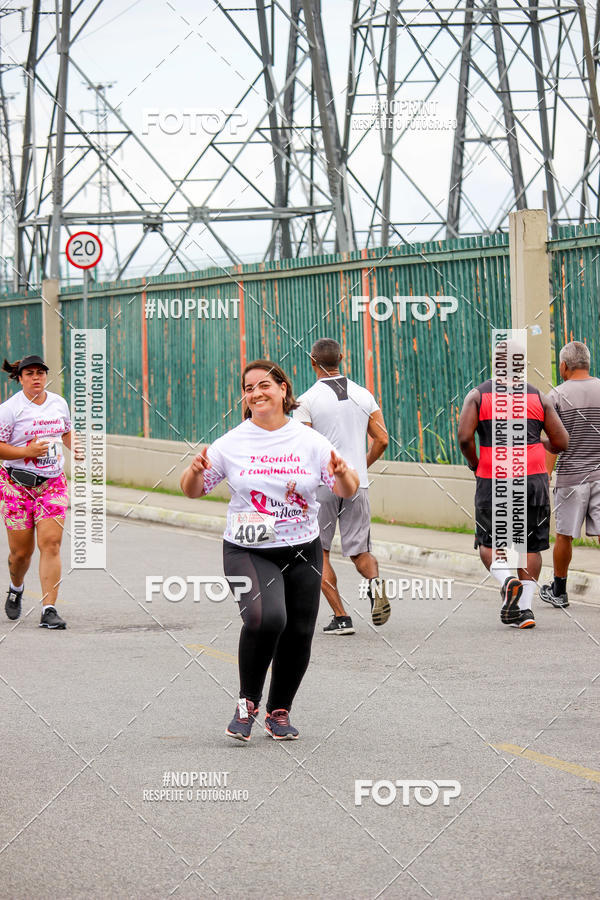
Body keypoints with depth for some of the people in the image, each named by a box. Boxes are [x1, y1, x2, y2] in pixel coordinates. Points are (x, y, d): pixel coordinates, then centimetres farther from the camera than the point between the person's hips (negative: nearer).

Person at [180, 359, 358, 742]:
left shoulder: (310, 441, 1)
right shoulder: (232, 443, 0)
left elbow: (347, 491, 3)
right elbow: (193, 491, 6)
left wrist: (343, 473, -20)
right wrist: (195, 471, -16)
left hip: (302, 552, 2)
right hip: (247, 552, -2)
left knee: (298, 634, 5)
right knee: (265, 617, -27)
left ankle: (279, 711, 29)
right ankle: (247, 702, -6)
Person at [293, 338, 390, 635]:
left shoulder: (307, 401, -8)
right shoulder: (363, 395, 5)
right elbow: (381, 439, 4)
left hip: (322, 485, -3)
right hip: (357, 484, 4)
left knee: (318, 552, 11)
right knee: (359, 551, 13)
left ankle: (341, 617, 3)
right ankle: (375, 582, -21)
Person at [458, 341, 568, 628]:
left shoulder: (478, 395, -1)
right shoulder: (537, 397, 3)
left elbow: (464, 437, -12)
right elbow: (561, 443, 3)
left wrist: (474, 464, 7)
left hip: (493, 482, -1)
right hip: (533, 479, 1)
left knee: (489, 544, 12)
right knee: (530, 546, 11)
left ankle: (508, 580, -17)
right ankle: (525, 608, 1)